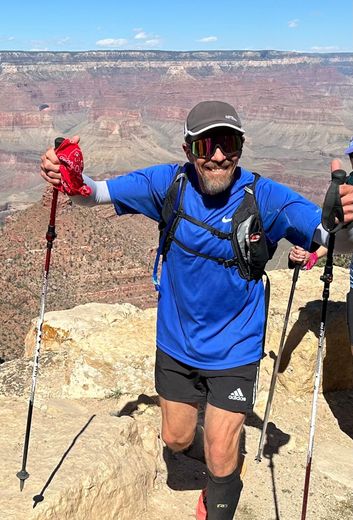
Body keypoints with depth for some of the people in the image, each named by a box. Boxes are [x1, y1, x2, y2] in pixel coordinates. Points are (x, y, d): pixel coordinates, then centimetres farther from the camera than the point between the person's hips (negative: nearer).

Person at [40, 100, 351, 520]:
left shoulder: (265, 197, -21)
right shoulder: (168, 183, -13)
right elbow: (96, 194, -10)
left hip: (234, 350, -3)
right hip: (177, 343, 4)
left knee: (220, 457, 1)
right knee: (177, 439, 20)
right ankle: (228, 464, 53)